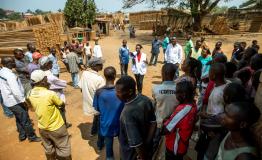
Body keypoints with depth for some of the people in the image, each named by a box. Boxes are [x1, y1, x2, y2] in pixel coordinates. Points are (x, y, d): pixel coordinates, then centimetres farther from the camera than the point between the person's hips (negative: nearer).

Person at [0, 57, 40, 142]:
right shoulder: (10, 75, -26)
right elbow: (16, 91, -29)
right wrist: (23, 100, -19)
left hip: (8, 100, 9)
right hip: (14, 101, -9)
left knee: (19, 119, 23)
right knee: (25, 120, 5)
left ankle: (22, 135, 37)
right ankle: (32, 137, 19)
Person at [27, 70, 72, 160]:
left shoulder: (30, 94, -8)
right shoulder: (50, 94, -28)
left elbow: (33, 109, 9)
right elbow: (62, 105, -11)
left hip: (42, 128, 6)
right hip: (56, 127, -6)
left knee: (48, 150, 26)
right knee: (64, 150, 13)